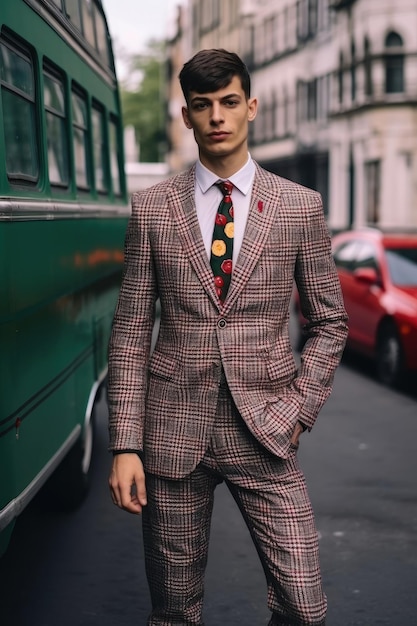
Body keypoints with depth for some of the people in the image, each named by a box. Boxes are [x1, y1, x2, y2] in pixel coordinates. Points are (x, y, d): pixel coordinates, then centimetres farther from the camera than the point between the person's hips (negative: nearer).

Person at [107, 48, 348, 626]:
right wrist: (125, 446, -3)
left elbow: (329, 322, 10)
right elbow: (131, 333, 3)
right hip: (174, 432, 1)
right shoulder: (152, 209, 3)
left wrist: (298, 410, -2)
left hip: (264, 434, 0)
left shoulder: (300, 208, 3)